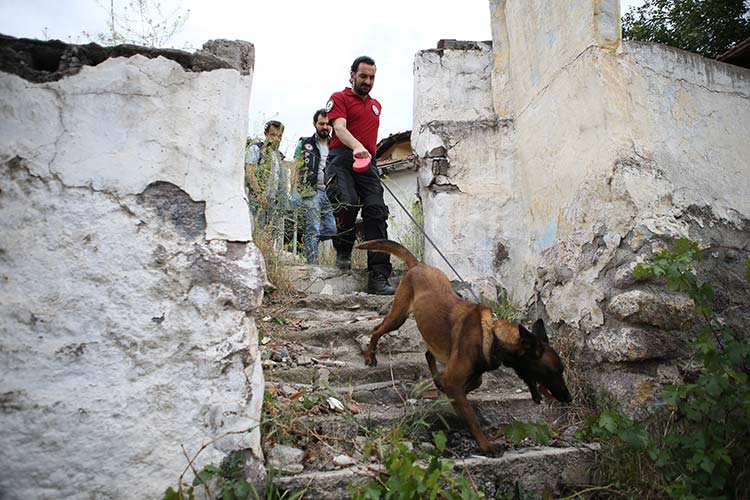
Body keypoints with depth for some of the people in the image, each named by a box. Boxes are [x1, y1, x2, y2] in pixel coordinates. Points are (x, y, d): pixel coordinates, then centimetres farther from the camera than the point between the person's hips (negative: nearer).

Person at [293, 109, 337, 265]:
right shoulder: (304, 144, 8)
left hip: (330, 193, 4)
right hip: (311, 192, -4)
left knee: (331, 229, -1)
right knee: (313, 230, -9)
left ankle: (308, 240, 24)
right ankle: (312, 265, -7)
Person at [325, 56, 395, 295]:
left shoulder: (376, 105, 31)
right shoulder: (339, 98, 10)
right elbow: (340, 128, -9)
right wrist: (356, 145, -28)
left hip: (367, 164, 5)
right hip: (342, 159, -5)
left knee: (377, 211, -13)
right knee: (348, 203, -31)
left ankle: (378, 277, -17)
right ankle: (343, 252, -3)